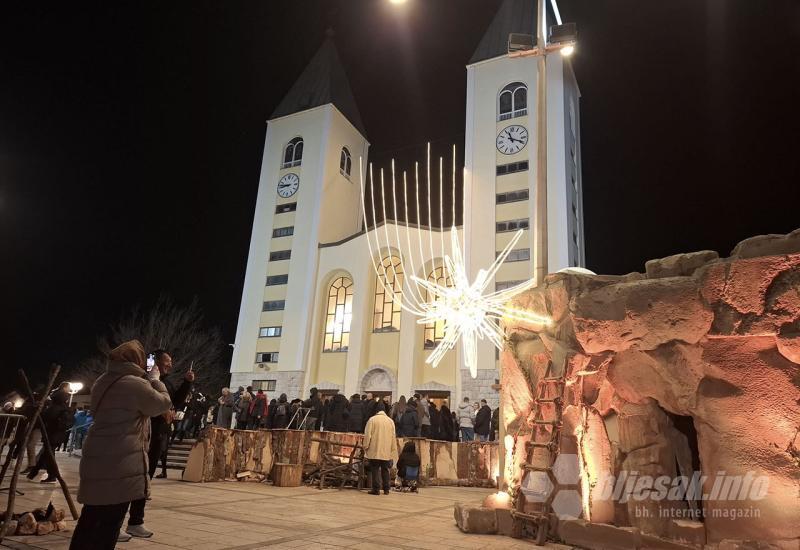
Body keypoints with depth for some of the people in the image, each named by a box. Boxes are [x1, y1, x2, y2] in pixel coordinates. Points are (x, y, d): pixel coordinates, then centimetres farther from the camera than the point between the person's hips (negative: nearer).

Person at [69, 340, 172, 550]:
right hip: (120, 461, -8)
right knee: (109, 523, 1)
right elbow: (164, 403, -3)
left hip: (96, 457, 8)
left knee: (90, 519, 16)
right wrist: (156, 381, 11)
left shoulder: (102, 381, 13)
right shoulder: (137, 384, -14)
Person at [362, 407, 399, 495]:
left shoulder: (372, 420, 2)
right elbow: (393, 437, 12)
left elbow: (367, 435, -4)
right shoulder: (391, 421, 11)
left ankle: (376, 489, -2)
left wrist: (365, 447, 3)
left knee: (375, 469, 1)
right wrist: (393, 450, 16)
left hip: (374, 451, -3)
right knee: (385, 470, 11)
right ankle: (386, 489, 13)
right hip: (387, 452, 3)